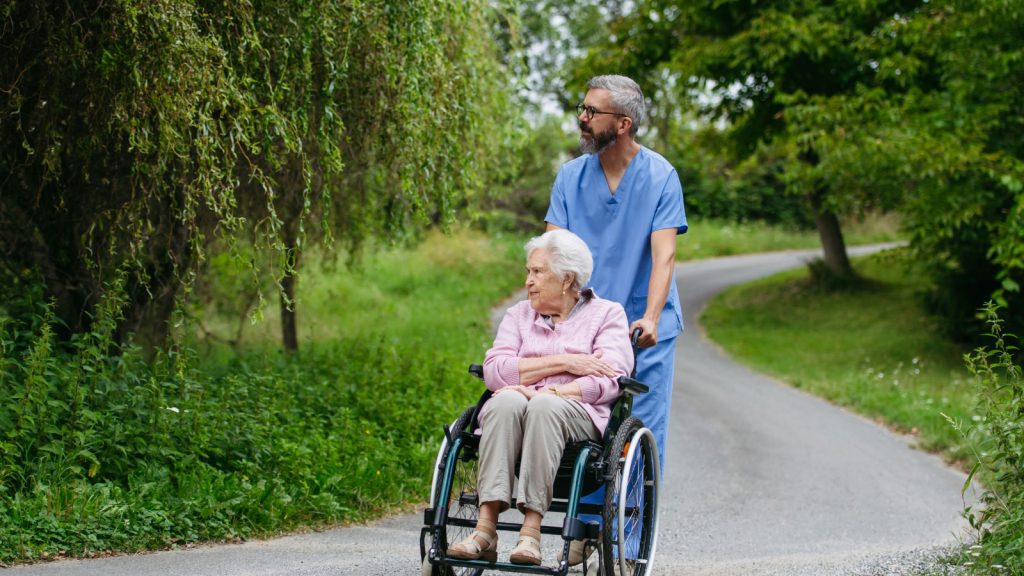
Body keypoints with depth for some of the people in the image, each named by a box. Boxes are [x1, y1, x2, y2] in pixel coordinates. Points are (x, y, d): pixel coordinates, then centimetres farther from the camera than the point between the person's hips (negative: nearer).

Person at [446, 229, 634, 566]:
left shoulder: (607, 314, 12)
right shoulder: (519, 315, 21)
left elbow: (610, 379, -5)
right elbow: (494, 371, 3)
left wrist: (548, 392, -17)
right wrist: (562, 363, -6)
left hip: (580, 415, -2)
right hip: (514, 413, 2)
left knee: (545, 406, -37)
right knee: (507, 401, -34)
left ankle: (531, 531, -42)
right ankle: (485, 529, -42)